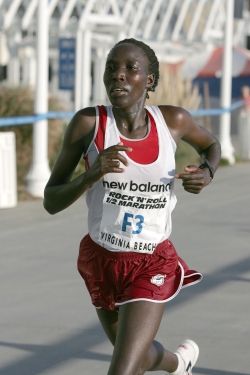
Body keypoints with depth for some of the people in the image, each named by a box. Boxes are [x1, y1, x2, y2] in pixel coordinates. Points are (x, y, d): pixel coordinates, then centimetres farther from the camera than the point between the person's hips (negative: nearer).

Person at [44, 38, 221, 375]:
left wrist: (207, 172, -7)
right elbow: (51, 202, -13)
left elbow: (211, 144, 15)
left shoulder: (173, 120, -9)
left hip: (153, 265, -2)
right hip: (102, 260, 2)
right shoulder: (88, 123, -14)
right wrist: (93, 173, -30)